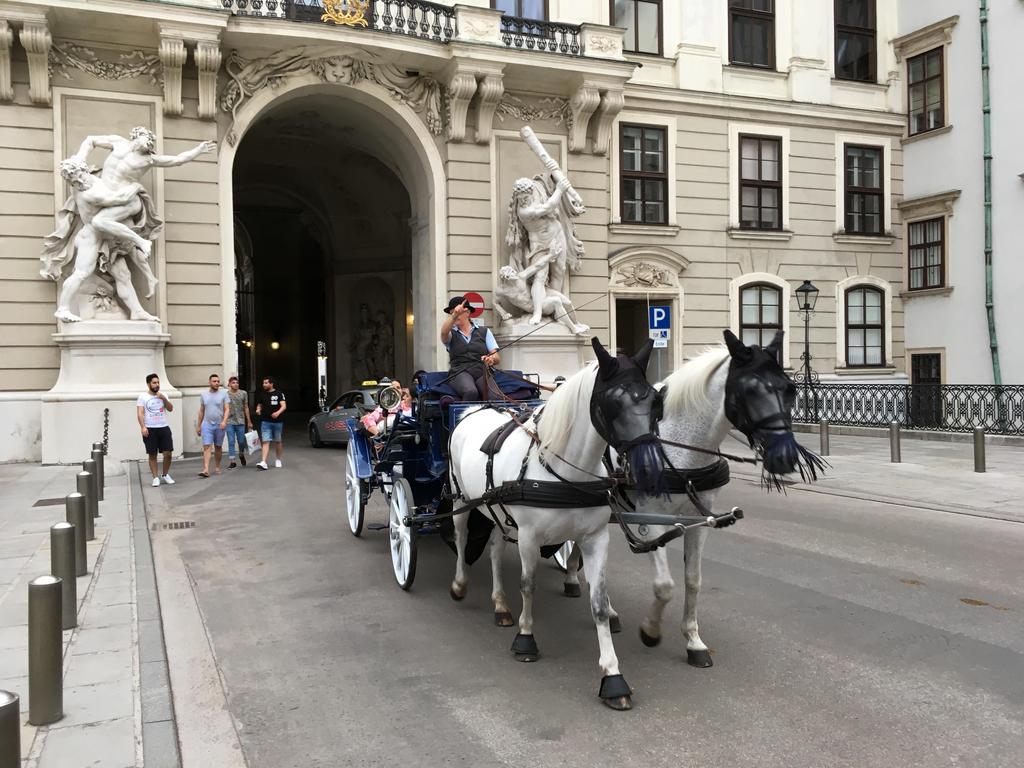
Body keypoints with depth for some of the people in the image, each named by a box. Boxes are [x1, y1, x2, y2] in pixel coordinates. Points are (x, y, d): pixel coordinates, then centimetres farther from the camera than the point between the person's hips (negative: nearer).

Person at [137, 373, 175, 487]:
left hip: (164, 428, 3)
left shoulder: (163, 395, 11)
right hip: (150, 429, -3)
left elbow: (170, 409, 4)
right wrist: (143, 427, -17)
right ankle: (156, 478, 10)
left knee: (168, 453, 0)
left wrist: (164, 399, -11)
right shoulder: (143, 397, 0)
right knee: (152, 455, 2)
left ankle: (165, 475, 19)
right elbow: (140, 413, -6)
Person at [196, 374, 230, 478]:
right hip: (207, 424, 1)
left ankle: (217, 467, 24)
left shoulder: (223, 394, 0)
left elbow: (227, 409, -6)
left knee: (218, 447, 10)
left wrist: (224, 421, -22)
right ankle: (206, 470, -18)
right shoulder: (204, 395, 8)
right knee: (207, 447, -10)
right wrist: (198, 425, 14)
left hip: (219, 425, -1)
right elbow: (201, 411, 14)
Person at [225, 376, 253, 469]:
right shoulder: (226, 394, 1)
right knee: (231, 442, -1)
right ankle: (232, 461, 3)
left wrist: (249, 421, 9)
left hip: (240, 421, 1)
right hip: (229, 421, -1)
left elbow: (246, 408, 9)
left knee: (241, 441, 6)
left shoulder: (243, 393, 5)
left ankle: (241, 455, 34)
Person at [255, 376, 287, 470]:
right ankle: (264, 462, -16)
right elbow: (259, 404, 21)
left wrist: (278, 412, -30)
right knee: (266, 442, -8)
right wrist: (258, 409, -3)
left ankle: (278, 460, 27)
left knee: (278, 441, 11)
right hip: (265, 421, 1)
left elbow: (284, 406, -11)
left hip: (277, 421, -1)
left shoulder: (279, 393, -3)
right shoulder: (262, 394, 8)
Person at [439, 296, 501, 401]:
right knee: (471, 392, -37)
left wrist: (492, 359, -16)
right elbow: (443, 332, -11)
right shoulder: (451, 333, 16)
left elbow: (497, 357, 9)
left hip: (483, 372, 1)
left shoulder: (484, 331, 18)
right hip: (460, 373, -1)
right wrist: (454, 316, -29)